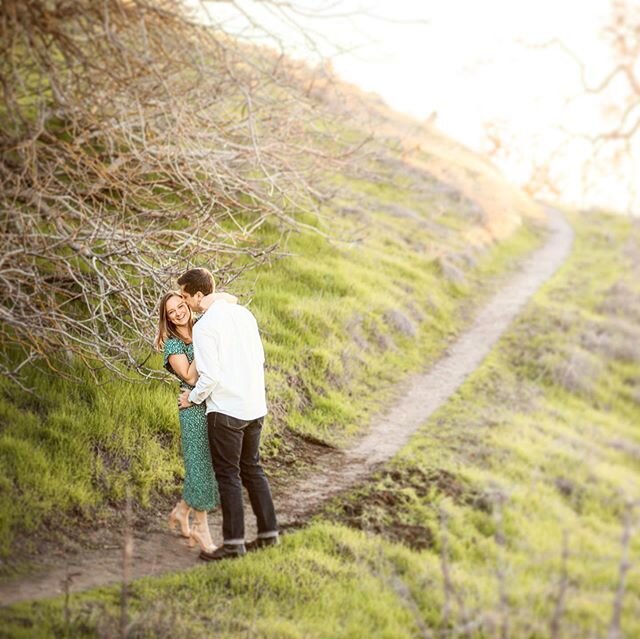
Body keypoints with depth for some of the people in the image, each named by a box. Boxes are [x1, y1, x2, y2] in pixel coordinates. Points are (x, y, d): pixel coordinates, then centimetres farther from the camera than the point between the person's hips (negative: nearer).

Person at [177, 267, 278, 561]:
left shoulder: (204, 327, -15)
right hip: (255, 406, 8)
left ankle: (234, 542, 3)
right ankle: (268, 532, 20)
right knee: (252, 468, 17)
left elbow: (210, 376, -17)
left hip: (226, 409, -8)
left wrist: (193, 398, -1)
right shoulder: (243, 313, 8)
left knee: (228, 475, 0)